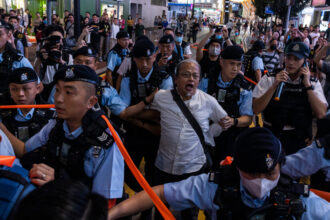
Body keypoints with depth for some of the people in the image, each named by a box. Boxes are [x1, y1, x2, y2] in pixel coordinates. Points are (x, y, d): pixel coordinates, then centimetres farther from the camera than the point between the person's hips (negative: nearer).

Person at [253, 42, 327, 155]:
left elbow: (320, 114, -7)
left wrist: (307, 85, -9)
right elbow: (256, 110, -9)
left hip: (300, 142, 1)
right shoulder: (269, 79, 1)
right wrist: (274, 86, -16)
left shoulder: (313, 83, 7)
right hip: (272, 140, -1)